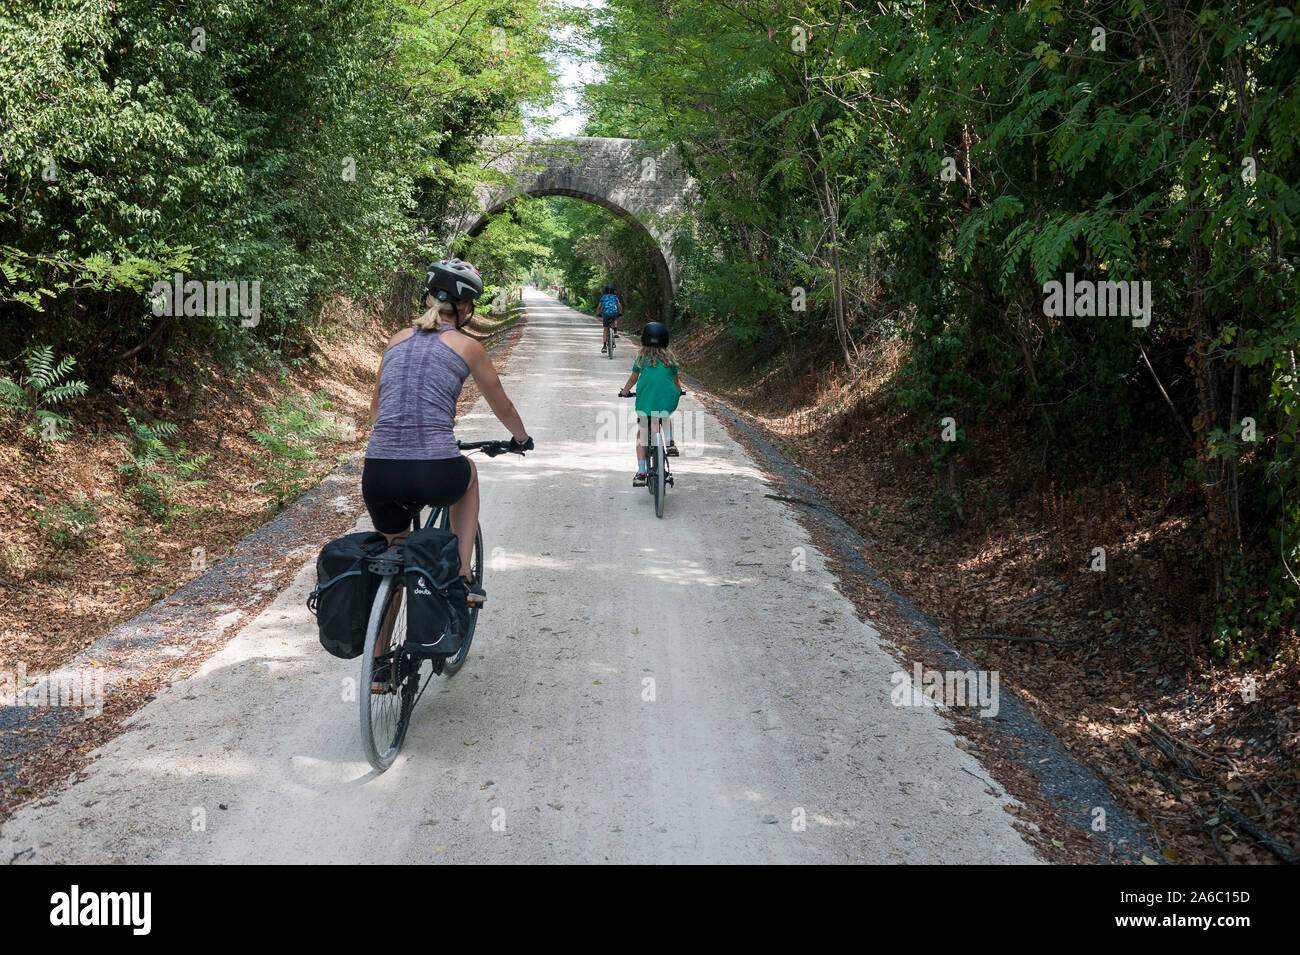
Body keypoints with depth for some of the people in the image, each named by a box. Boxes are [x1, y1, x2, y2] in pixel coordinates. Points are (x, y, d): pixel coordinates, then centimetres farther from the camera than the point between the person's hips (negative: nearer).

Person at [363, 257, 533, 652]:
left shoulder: (398, 339, 18)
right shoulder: (466, 346, 7)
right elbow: (501, 406, 21)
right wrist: (521, 439, 42)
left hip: (378, 474, 3)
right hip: (435, 475, -3)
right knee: (468, 474, 34)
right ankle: (461, 581, 26)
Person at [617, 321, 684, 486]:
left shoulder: (641, 357, 4)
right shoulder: (669, 357, 8)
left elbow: (633, 378, 11)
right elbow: (676, 380, 19)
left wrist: (624, 392, 29)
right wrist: (679, 392, 39)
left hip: (644, 401, -1)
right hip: (667, 400, 1)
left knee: (641, 436, 9)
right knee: (668, 416, 36)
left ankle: (641, 473, 2)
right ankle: (670, 443, 14)